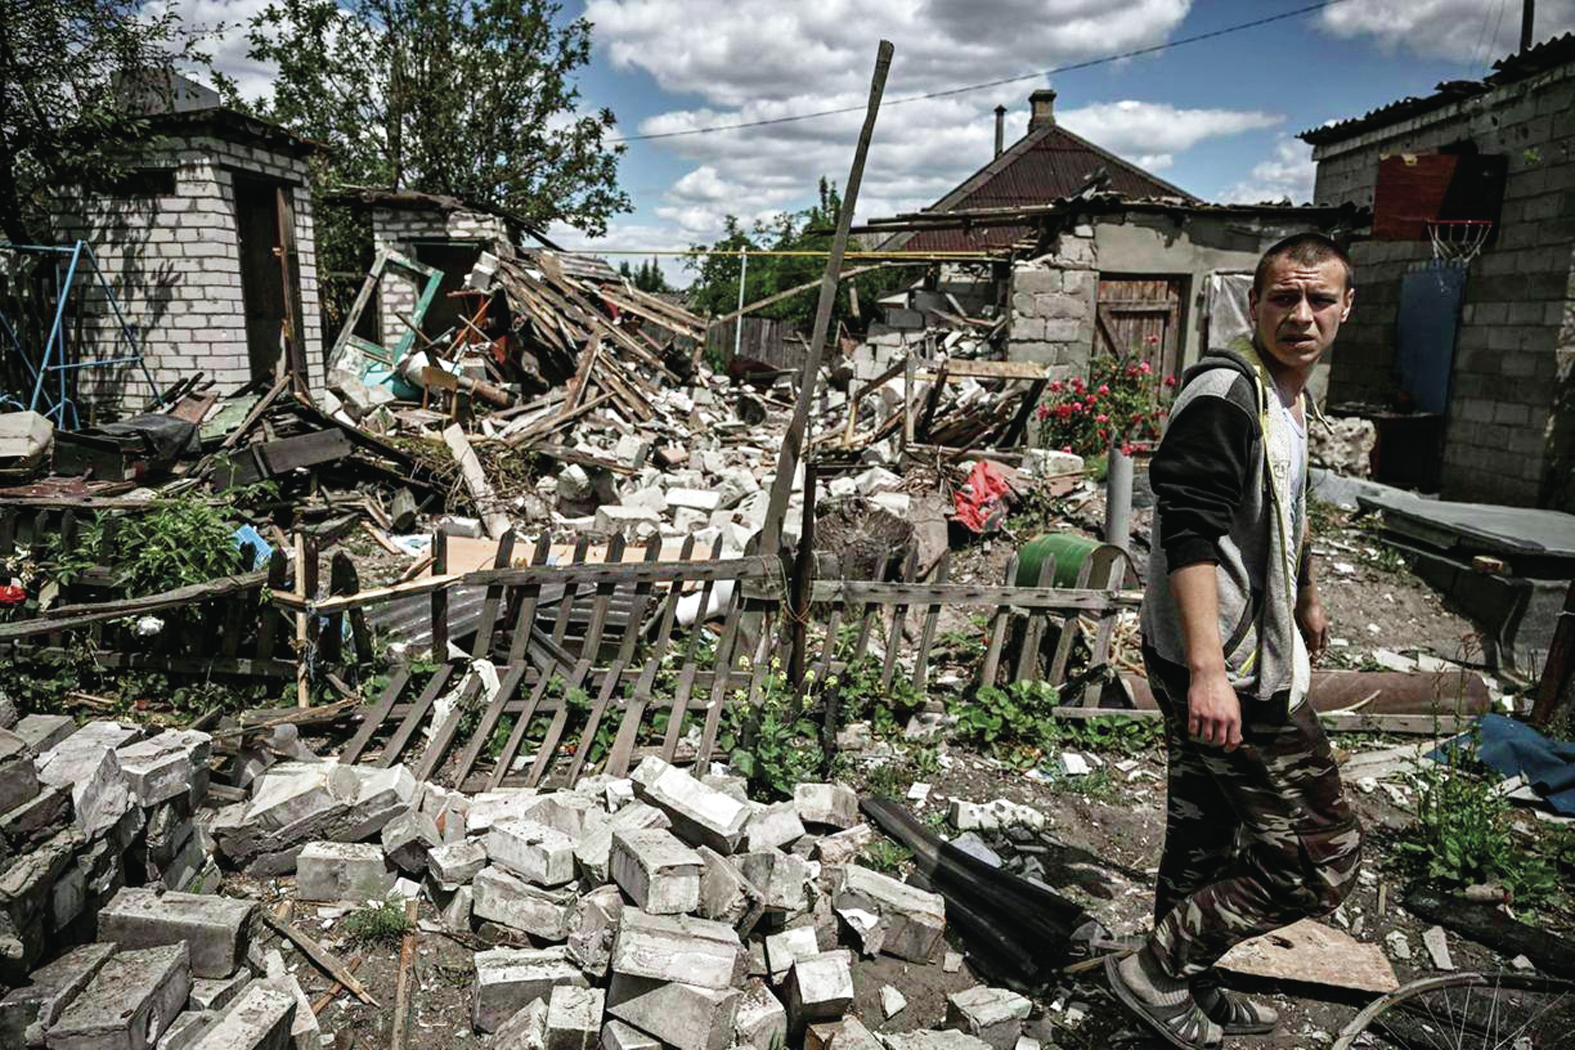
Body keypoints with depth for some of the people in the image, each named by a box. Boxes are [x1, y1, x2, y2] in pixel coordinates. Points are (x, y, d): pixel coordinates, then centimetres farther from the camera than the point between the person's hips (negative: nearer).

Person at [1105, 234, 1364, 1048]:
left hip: (1251, 661, 10)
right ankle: (1157, 969, 9)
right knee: (1321, 855, -2)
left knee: (1206, 836, 20)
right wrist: (1208, 670, -34)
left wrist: (1306, 601, 42)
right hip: (1229, 673, -10)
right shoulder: (1226, 390, -17)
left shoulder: (1289, 395, 15)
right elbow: (1188, 530, -27)